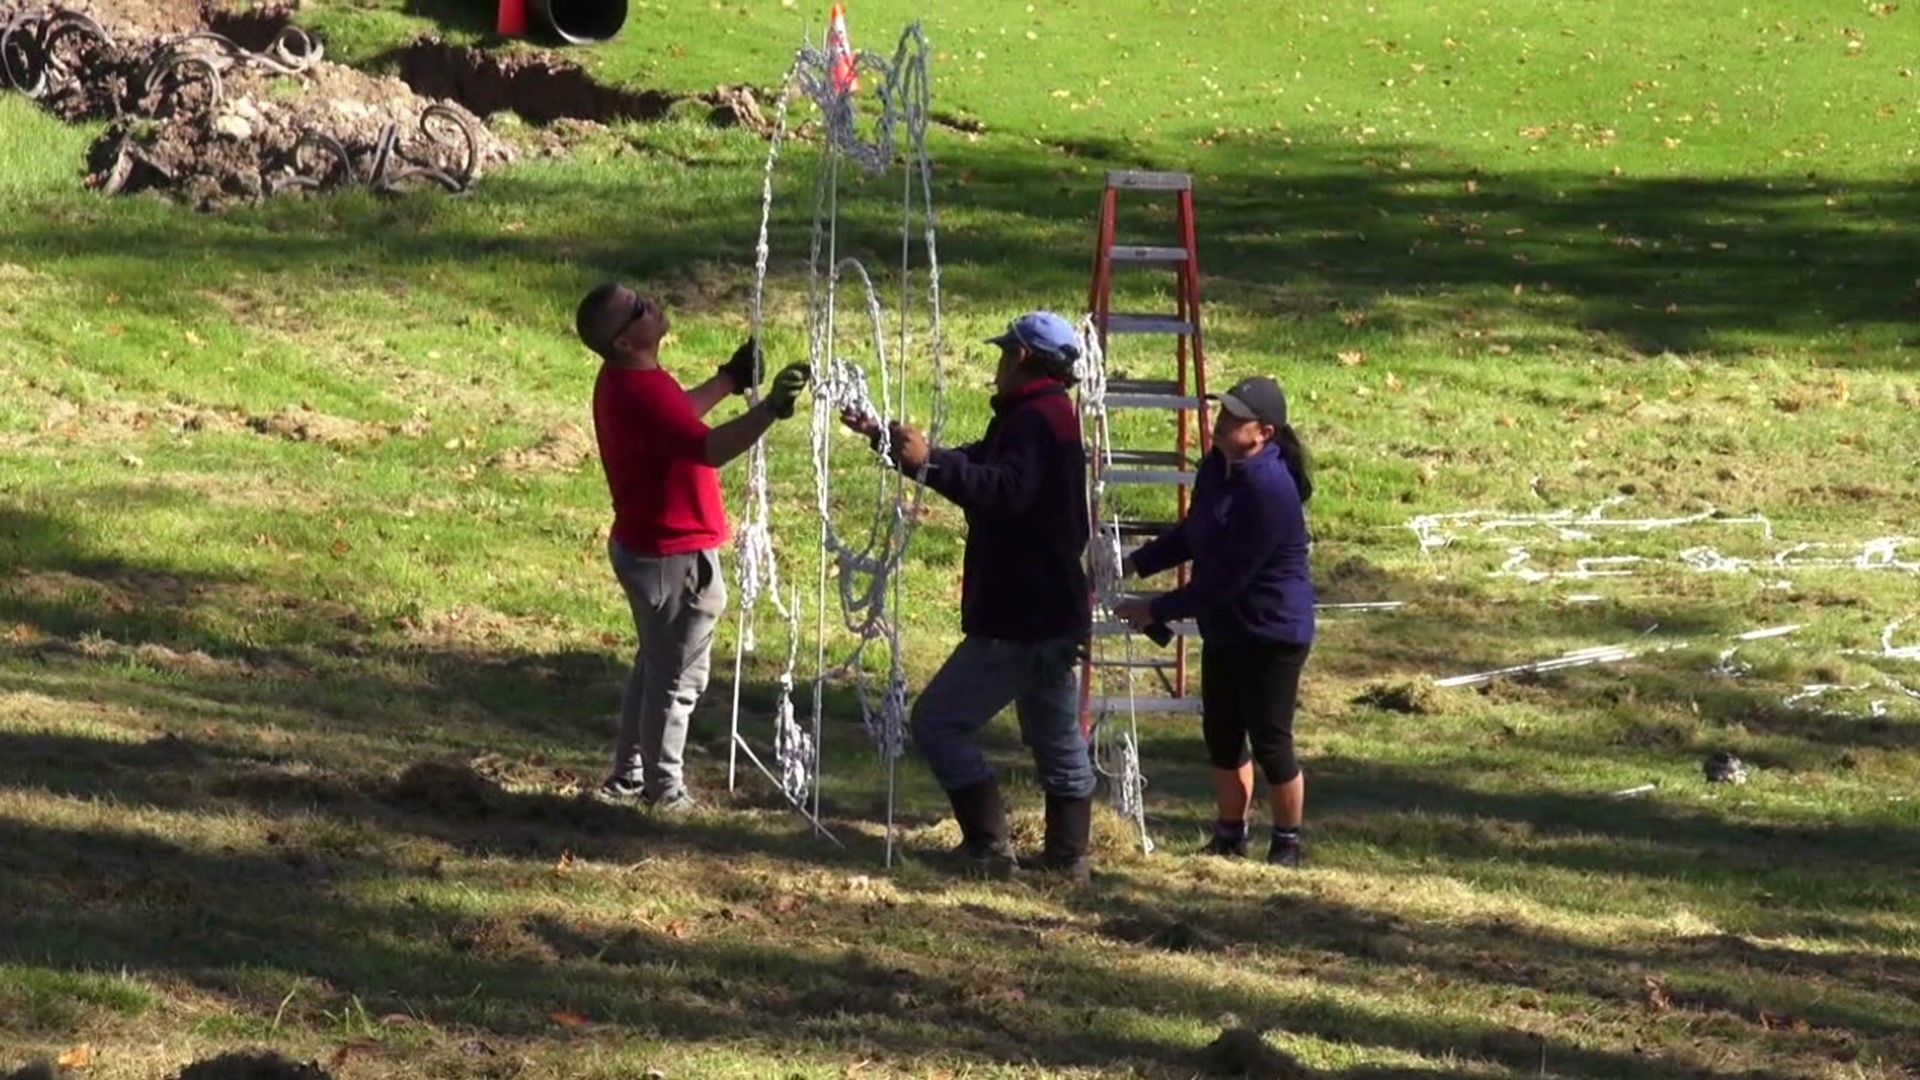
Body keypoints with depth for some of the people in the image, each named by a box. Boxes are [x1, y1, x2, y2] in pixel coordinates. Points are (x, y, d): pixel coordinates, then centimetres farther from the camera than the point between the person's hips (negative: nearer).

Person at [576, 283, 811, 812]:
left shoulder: (624, 381, 3)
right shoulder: (641, 392, -30)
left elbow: (677, 416, 22)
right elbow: (710, 448, -42)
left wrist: (731, 379, 22)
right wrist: (769, 408, -51)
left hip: (643, 545, 10)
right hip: (674, 556, -10)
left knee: (654, 667, 24)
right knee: (678, 679, 4)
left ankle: (628, 775, 34)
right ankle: (664, 791, 16)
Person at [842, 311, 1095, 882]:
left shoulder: (1035, 418, -18)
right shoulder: (1050, 415, 16)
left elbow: (1007, 492, -35)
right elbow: (975, 464, 24)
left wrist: (928, 463, -39)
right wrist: (886, 439, 24)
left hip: (1017, 619, -11)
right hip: (1050, 614, 11)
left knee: (939, 721, -6)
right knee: (1058, 741, 14)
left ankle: (989, 845, -7)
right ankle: (1068, 856, 16)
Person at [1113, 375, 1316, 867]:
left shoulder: (1268, 489, -27)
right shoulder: (1217, 468, 2)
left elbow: (1225, 578, -26)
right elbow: (1191, 535, 17)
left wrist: (1156, 610, -21)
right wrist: (1136, 563, 4)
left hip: (1272, 634, -9)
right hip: (1224, 629, 9)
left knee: (1270, 742, 1)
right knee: (1222, 735, 15)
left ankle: (1287, 845, 17)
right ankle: (1229, 836, 29)